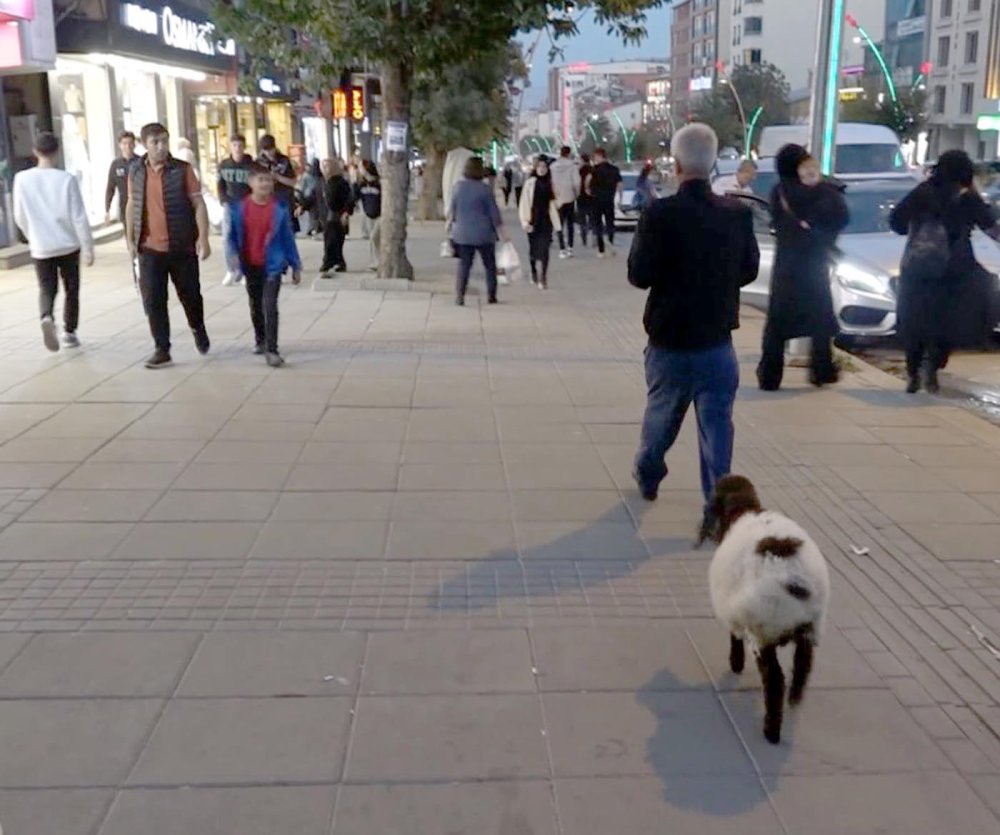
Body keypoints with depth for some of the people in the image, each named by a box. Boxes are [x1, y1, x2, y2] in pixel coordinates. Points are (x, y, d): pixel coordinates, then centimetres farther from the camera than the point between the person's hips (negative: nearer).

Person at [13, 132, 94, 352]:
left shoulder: (22, 179, -6)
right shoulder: (66, 179, -12)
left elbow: (20, 217, 3)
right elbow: (79, 217, -12)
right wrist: (88, 248, -4)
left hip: (40, 248, 1)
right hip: (68, 245, -1)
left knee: (46, 288, 11)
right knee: (71, 289, 16)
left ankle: (47, 318, -19)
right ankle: (69, 332, 21)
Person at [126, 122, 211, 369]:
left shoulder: (182, 170, -6)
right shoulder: (136, 173, 3)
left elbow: (198, 204, -7)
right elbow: (132, 207, 12)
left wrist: (203, 238, -16)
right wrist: (130, 240, 9)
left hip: (182, 247, -2)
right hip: (150, 249, 2)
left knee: (190, 295, 11)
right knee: (153, 301, -1)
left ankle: (198, 329, 40)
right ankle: (162, 350, 7)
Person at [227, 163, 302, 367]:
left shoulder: (280, 208, -6)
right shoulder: (239, 208, -4)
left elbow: (288, 238, 0)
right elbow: (233, 236, 3)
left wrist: (295, 266, 2)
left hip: (272, 265, -3)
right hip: (250, 266, 3)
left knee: (270, 306, -14)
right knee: (256, 306, 19)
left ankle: (271, 350, -14)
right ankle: (260, 340, 40)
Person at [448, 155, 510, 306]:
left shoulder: (457, 187, 0)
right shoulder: (484, 189, -11)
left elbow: (451, 210, 7)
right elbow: (494, 213, -7)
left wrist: (450, 226, 23)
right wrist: (502, 232, 0)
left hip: (463, 234, 3)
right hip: (484, 234, -3)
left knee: (464, 265, 7)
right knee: (490, 265, 11)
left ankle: (459, 296, -3)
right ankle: (491, 296, 15)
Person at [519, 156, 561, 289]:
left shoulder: (549, 183, 4)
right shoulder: (530, 183, -5)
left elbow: (552, 203, 7)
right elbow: (524, 203, -6)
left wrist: (555, 221, 4)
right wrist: (525, 221, -12)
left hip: (546, 220, 1)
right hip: (533, 221, -1)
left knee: (544, 250, -7)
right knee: (533, 249, 12)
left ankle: (543, 278, -8)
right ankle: (534, 273, 34)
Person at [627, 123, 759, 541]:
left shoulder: (660, 214, -16)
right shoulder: (738, 214, -5)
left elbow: (639, 275, -15)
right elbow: (748, 271, 4)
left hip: (669, 339, -1)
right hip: (717, 340, 1)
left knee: (661, 413, 20)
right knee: (716, 424, 4)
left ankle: (647, 475, 40)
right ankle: (717, 508, 3)